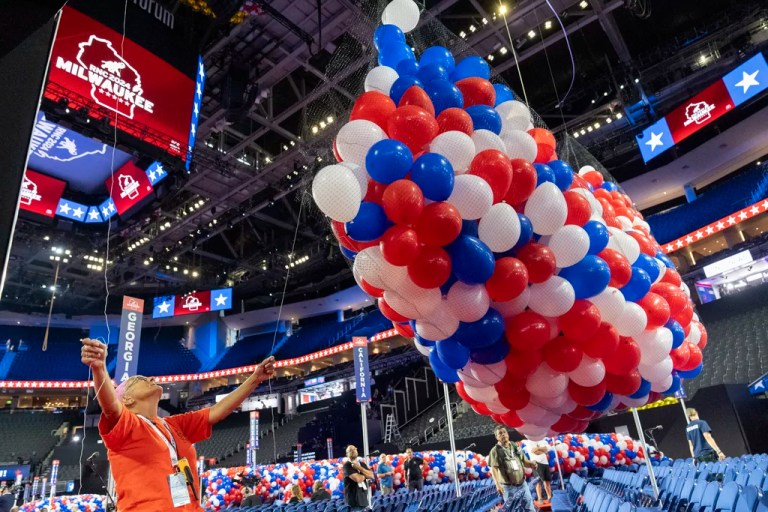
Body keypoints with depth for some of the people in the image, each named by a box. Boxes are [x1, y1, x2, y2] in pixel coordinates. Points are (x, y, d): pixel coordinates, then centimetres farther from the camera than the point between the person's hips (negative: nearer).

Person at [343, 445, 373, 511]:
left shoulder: (362, 464, 15)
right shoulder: (347, 465, -7)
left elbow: (371, 476, 2)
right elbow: (357, 478, -18)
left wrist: (360, 468, -7)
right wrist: (365, 475, 2)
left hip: (364, 500, 6)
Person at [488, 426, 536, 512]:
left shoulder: (515, 446, 8)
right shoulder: (495, 451, -10)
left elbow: (524, 461, 15)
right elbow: (494, 468, -18)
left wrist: (531, 464, -8)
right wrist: (497, 484, -31)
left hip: (522, 484, 5)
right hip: (508, 487, -5)